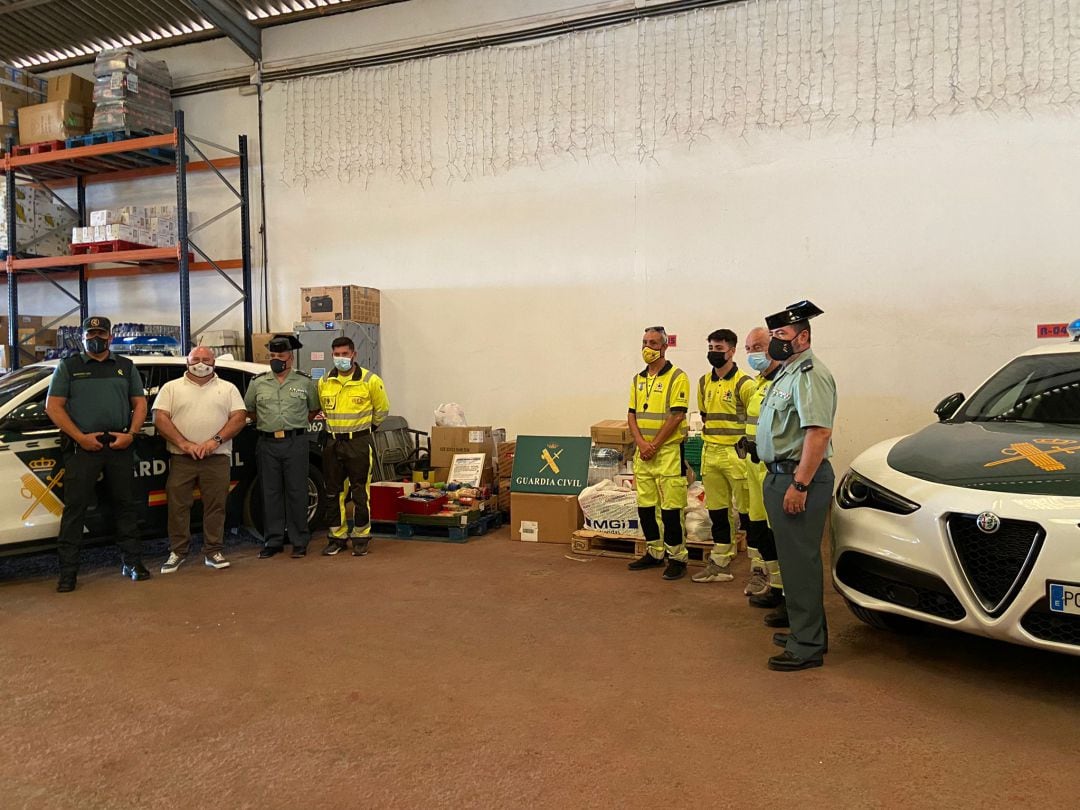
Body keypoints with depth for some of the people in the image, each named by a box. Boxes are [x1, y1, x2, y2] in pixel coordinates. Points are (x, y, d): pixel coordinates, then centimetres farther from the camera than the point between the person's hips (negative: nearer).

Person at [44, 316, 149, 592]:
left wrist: (131, 434, -6)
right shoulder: (68, 366, 8)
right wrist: (81, 437, -10)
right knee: (75, 507, -2)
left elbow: (140, 403, 11)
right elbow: (53, 406, 1)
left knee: (126, 504, 7)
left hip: (120, 446, 2)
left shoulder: (126, 367, 14)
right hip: (82, 447, -2)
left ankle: (132, 561, 17)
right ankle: (68, 571, 4)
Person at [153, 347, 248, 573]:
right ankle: (177, 551, 14)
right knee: (178, 505, 3)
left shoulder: (228, 388, 11)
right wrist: (184, 444, -13)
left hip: (217, 457, 0)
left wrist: (216, 440, -12)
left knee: (216, 505, 3)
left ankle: (213, 551, 11)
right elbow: (160, 418, -1)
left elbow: (239, 417, 2)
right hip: (181, 458, 0)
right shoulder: (171, 387, 9)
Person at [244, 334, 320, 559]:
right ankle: (273, 541, 14)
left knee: (296, 492, 0)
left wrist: (297, 424, 9)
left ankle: (299, 542, 8)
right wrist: (266, 424, 14)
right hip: (267, 444, 2)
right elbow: (249, 410, 20)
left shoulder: (305, 382, 4)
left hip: (296, 442, -2)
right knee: (270, 493, 6)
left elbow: (314, 409, 15)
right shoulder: (258, 383, 9)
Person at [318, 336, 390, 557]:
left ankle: (361, 538, 9)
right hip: (333, 443, 4)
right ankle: (337, 537, 18)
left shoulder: (370, 381, -5)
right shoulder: (324, 382, 6)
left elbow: (382, 409, 7)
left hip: (359, 443, -4)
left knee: (360, 493, -1)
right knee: (333, 493, 8)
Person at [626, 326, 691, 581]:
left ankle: (677, 557, 5)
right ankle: (654, 553, 24)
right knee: (644, 505, 12)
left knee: (670, 507, -5)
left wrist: (654, 445, -15)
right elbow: (632, 414, 11)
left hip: (668, 450, -7)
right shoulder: (638, 379, 14)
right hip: (643, 452, 7)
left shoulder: (677, 377, -7)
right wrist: (641, 443, -5)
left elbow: (676, 416, -13)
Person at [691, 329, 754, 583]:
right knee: (716, 511, 13)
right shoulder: (704, 382, 11)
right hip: (710, 453, 7)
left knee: (746, 511, -2)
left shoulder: (743, 383, -9)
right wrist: (709, 436, 14)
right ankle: (720, 563, 23)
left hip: (735, 454, -7)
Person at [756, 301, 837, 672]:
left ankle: (808, 645, 0)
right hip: (780, 475, 11)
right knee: (791, 554, 20)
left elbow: (818, 432, -25)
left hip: (799, 477, -11)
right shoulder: (786, 373, 18)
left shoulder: (809, 374, -16)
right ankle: (795, 614, 34)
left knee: (800, 558, -7)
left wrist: (799, 484, -28)